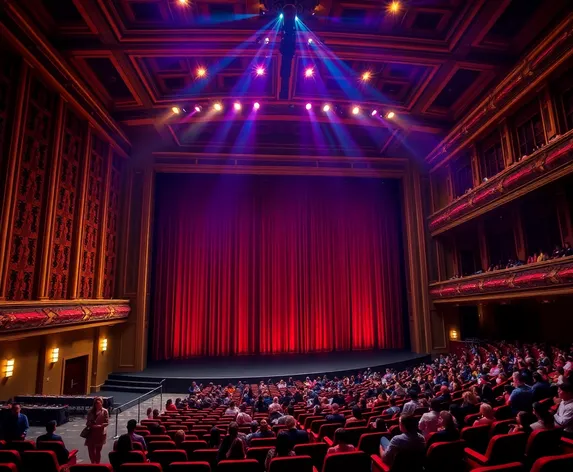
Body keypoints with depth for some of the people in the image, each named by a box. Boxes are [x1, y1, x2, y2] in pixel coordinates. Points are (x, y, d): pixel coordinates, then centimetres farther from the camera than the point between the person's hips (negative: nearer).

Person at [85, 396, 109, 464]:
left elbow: (107, 422, -9)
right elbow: (88, 422, 10)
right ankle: (93, 463, 25)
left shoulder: (104, 411, -8)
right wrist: (88, 425, -11)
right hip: (91, 433, 3)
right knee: (90, 449, 3)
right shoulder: (91, 411, 2)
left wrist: (100, 426, -22)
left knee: (98, 450, 6)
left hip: (101, 433, -3)